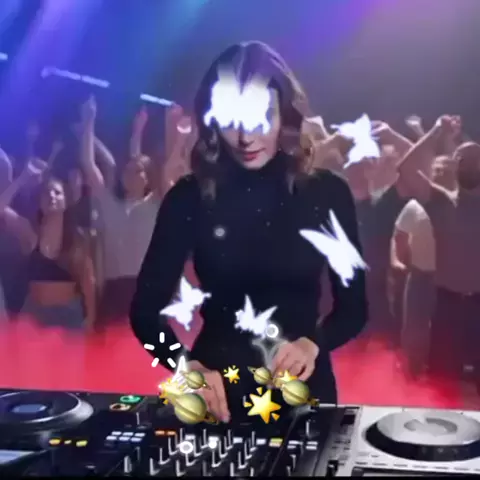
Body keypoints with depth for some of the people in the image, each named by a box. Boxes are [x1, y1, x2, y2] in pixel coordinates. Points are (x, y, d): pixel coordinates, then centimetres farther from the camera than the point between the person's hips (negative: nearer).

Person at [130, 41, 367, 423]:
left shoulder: (327, 192, -5)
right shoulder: (190, 197, -6)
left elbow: (353, 306, -1)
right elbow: (146, 310, -7)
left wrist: (311, 345, -19)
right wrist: (190, 369, -24)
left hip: (300, 388, 1)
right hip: (216, 386, 0)